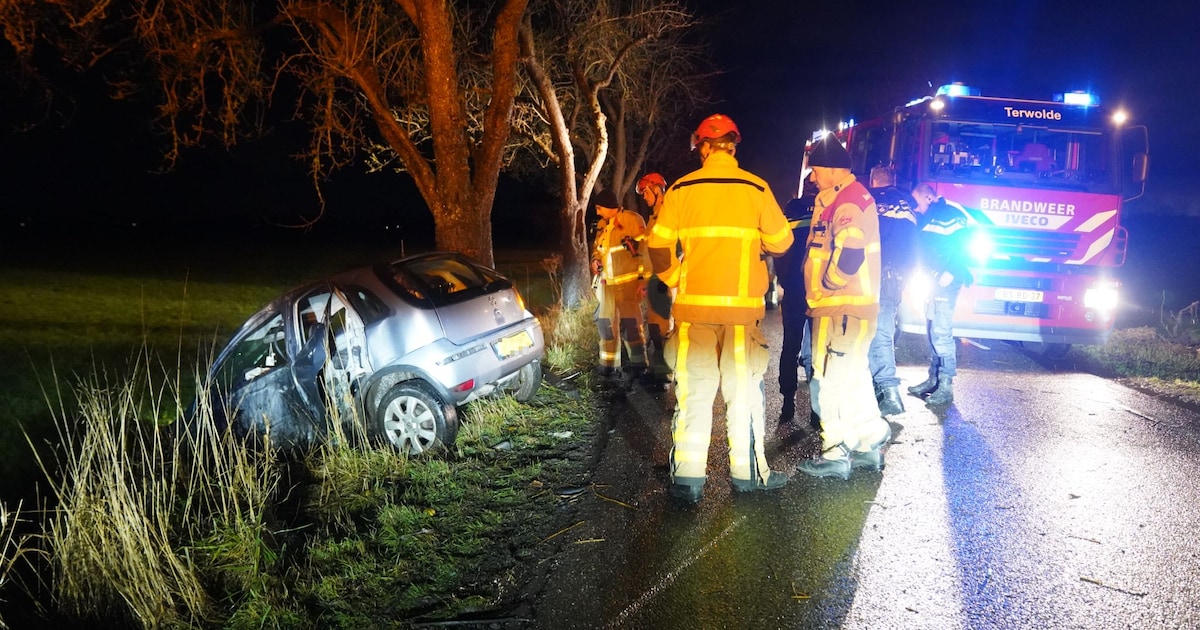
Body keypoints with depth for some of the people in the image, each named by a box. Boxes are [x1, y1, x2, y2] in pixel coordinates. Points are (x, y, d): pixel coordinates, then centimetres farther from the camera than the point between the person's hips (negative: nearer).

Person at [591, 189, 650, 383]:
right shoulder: (602, 225, 14)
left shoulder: (632, 220, -9)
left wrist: (643, 279, -17)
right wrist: (595, 260, 4)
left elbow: (643, 250, -13)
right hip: (607, 283, 8)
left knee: (630, 324, -6)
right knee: (606, 323, 10)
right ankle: (609, 366, 20)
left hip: (628, 283, -7)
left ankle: (637, 364, 8)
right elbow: (597, 247, 27)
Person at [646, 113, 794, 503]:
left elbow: (658, 244, -3)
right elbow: (781, 241, 4)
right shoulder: (756, 188, -1)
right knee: (744, 390, 10)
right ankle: (748, 471, 17)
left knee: (693, 391, 6)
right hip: (743, 305, 0)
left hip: (694, 305, 1)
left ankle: (687, 479, 7)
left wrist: (674, 280, 12)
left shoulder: (682, 189, 0)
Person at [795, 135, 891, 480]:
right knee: (853, 377, 17)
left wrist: (825, 285, -13)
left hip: (842, 307, -11)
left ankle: (836, 454, 5)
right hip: (849, 306, 11)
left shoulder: (847, 202, -18)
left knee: (832, 378, -4)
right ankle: (870, 444, 27)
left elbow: (849, 257, -29)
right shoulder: (847, 197, 17)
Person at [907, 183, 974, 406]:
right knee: (932, 331, 13)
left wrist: (951, 273, -23)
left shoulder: (950, 214, -10)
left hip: (945, 283, -10)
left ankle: (946, 387, -9)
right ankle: (933, 378, 21)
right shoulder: (927, 219, 17)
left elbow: (966, 245, -18)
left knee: (941, 332, -12)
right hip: (932, 282, 10)